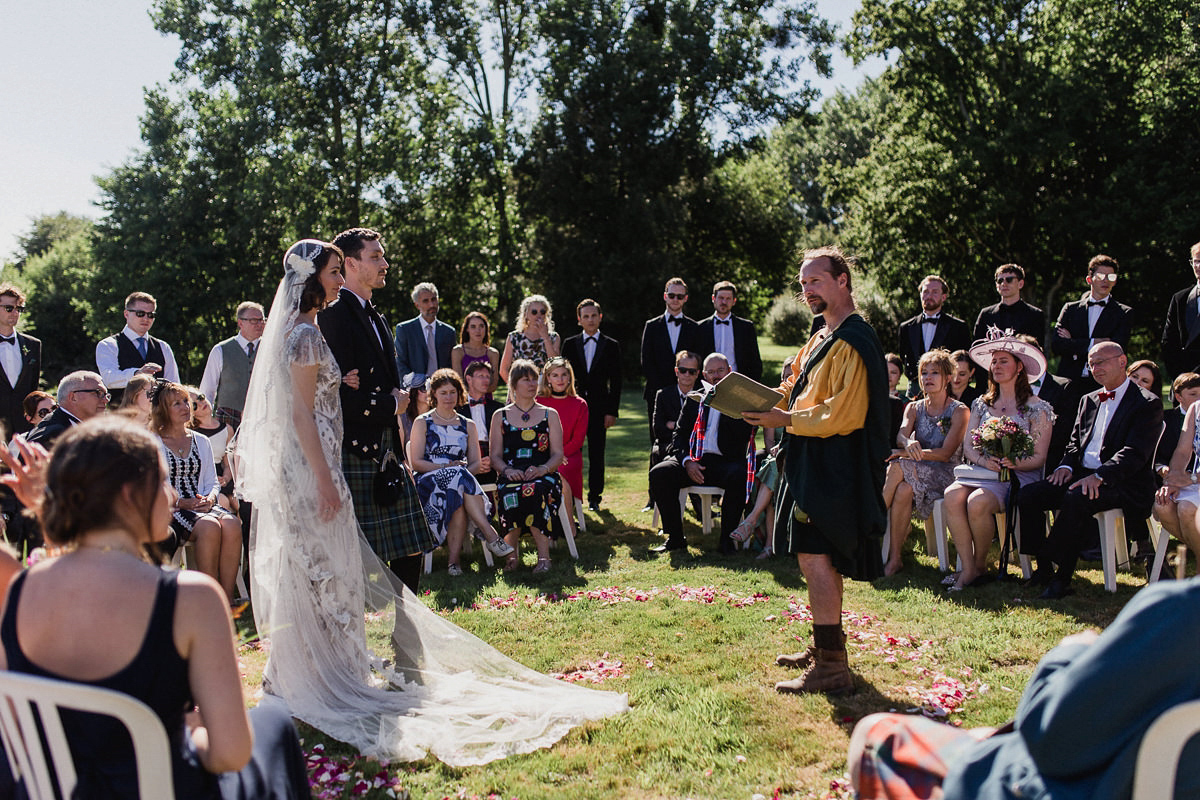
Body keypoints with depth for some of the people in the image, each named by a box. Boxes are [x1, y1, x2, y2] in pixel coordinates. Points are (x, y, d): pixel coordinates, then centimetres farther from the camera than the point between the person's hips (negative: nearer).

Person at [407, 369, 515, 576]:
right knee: (459, 477, -37)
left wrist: (463, 471, -12)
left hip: (460, 480, 3)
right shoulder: (422, 423, 11)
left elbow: (475, 463, 13)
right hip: (429, 482, -3)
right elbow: (416, 463, 1)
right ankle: (491, 536, -41)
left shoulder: (468, 426, 20)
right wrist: (447, 467, -13)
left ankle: (453, 559, -41)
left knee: (458, 496, -37)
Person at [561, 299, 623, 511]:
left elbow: (616, 381, 4)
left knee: (597, 454, 3)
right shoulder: (569, 344, 8)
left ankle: (595, 497, 13)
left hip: (599, 407, 0)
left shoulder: (611, 346, 6)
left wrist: (612, 411, -4)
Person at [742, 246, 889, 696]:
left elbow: (844, 414, -23)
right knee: (818, 556, 16)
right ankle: (824, 648, 29)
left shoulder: (852, 342, -16)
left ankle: (831, 667, -3)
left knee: (814, 557, -10)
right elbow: (803, 391, 22)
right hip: (812, 462, 10)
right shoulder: (823, 338, 16)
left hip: (832, 465, -10)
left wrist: (786, 420, -19)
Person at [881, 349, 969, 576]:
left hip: (944, 474, -3)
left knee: (898, 467, -32)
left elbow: (945, 453, -12)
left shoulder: (959, 411, 0)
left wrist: (909, 453, -24)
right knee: (903, 490, -33)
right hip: (915, 472, 3)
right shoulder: (914, 408, 14)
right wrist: (909, 443, -32)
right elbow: (900, 437, -6)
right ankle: (895, 556, -26)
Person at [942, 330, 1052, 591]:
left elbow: (1039, 458, -1)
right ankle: (967, 567, -25)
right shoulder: (981, 404, 18)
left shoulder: (1036, 408, 5)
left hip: (1018, 476, -4)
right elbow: (968, 447, 12)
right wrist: (985, 460, -11)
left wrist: (1013, 463, -22)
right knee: (952, 496, -30)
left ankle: (980, 564, -10)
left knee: (977, 502, -34)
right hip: (981, 472, 4)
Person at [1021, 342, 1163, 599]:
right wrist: (1066, 465, -2)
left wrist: (1100, 476, -27)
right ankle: (1043, 568, -7)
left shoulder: (1148, 403, -2)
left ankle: (1062, 576, -27)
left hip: (1122, 482, -7)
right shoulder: (1088, 400, 21)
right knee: (1027, 496, -16)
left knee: (1076, 499, -36)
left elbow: (1135, 453, -14)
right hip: (1082, 474, 7)